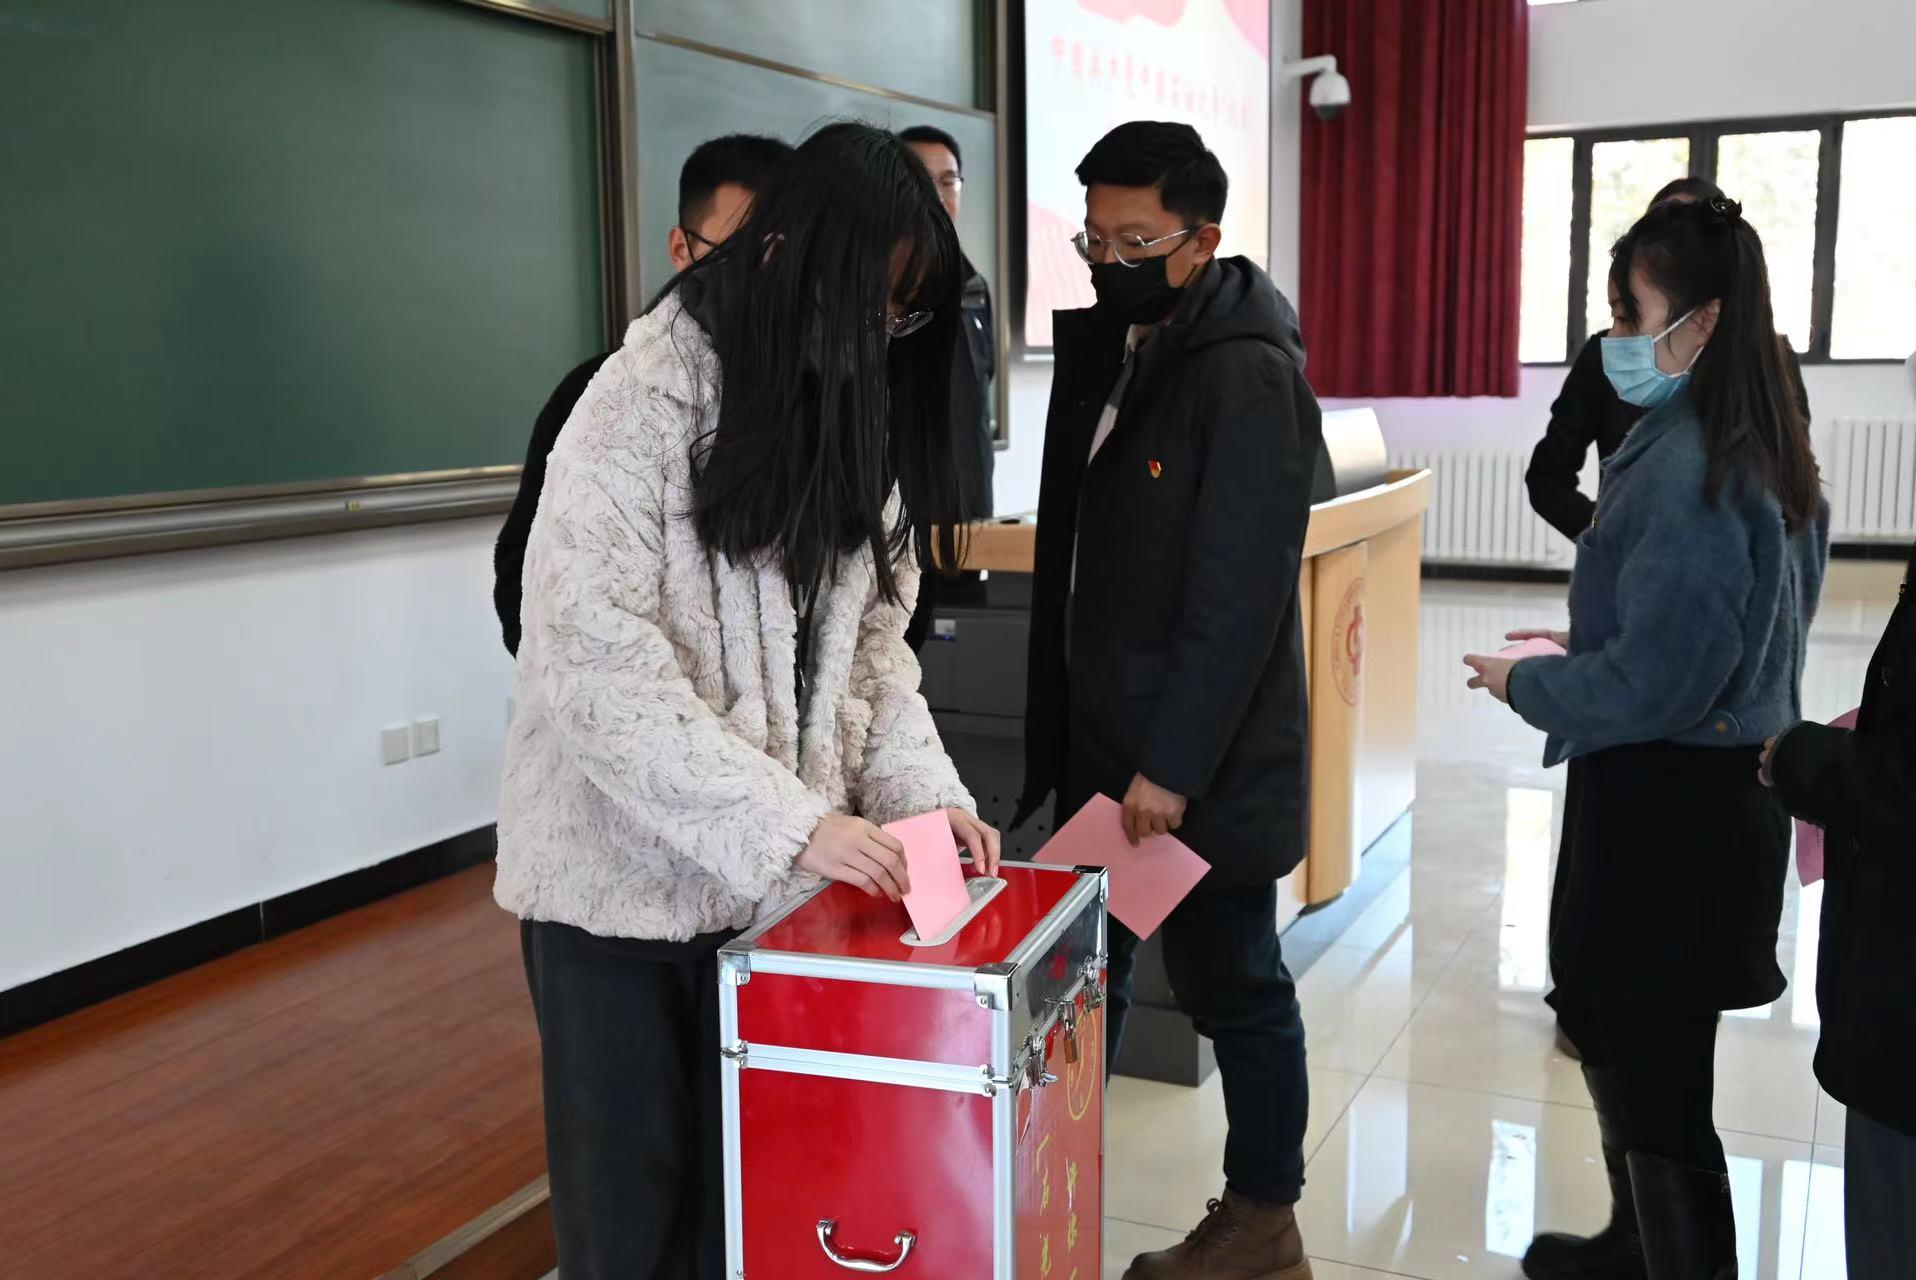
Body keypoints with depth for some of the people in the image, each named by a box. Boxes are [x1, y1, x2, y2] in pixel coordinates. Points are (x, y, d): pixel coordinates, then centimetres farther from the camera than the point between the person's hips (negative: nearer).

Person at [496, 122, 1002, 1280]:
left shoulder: (852, 410, 6)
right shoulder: (645, 398, -16)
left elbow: (873, 645, 8)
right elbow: (598, 665, -23)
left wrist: (923, 789, -8)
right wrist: (791, 822, -26)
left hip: (773, 875, 5)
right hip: (628, 871, -5)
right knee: (634, 1182, 10)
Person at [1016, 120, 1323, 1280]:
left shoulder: (1250, 374, -17)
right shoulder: (1103, 347, 10)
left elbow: (1239, 596, -21)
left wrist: (1174, 762, -21)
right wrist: (1058, 723, 13)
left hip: (1202, 762, -8)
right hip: (1101, 738, 8)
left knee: (1234, 986, 8)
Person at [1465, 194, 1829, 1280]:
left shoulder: (1686, 468, -22)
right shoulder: (1756, 450, 8)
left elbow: (1654, 682, -25)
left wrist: (1531, 686, -9)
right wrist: (1582, 655, 13)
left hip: (1665, 811, -10)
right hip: (1720, 791, 10)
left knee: (1654, 1077, 2)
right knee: (1617, 1029, 24)